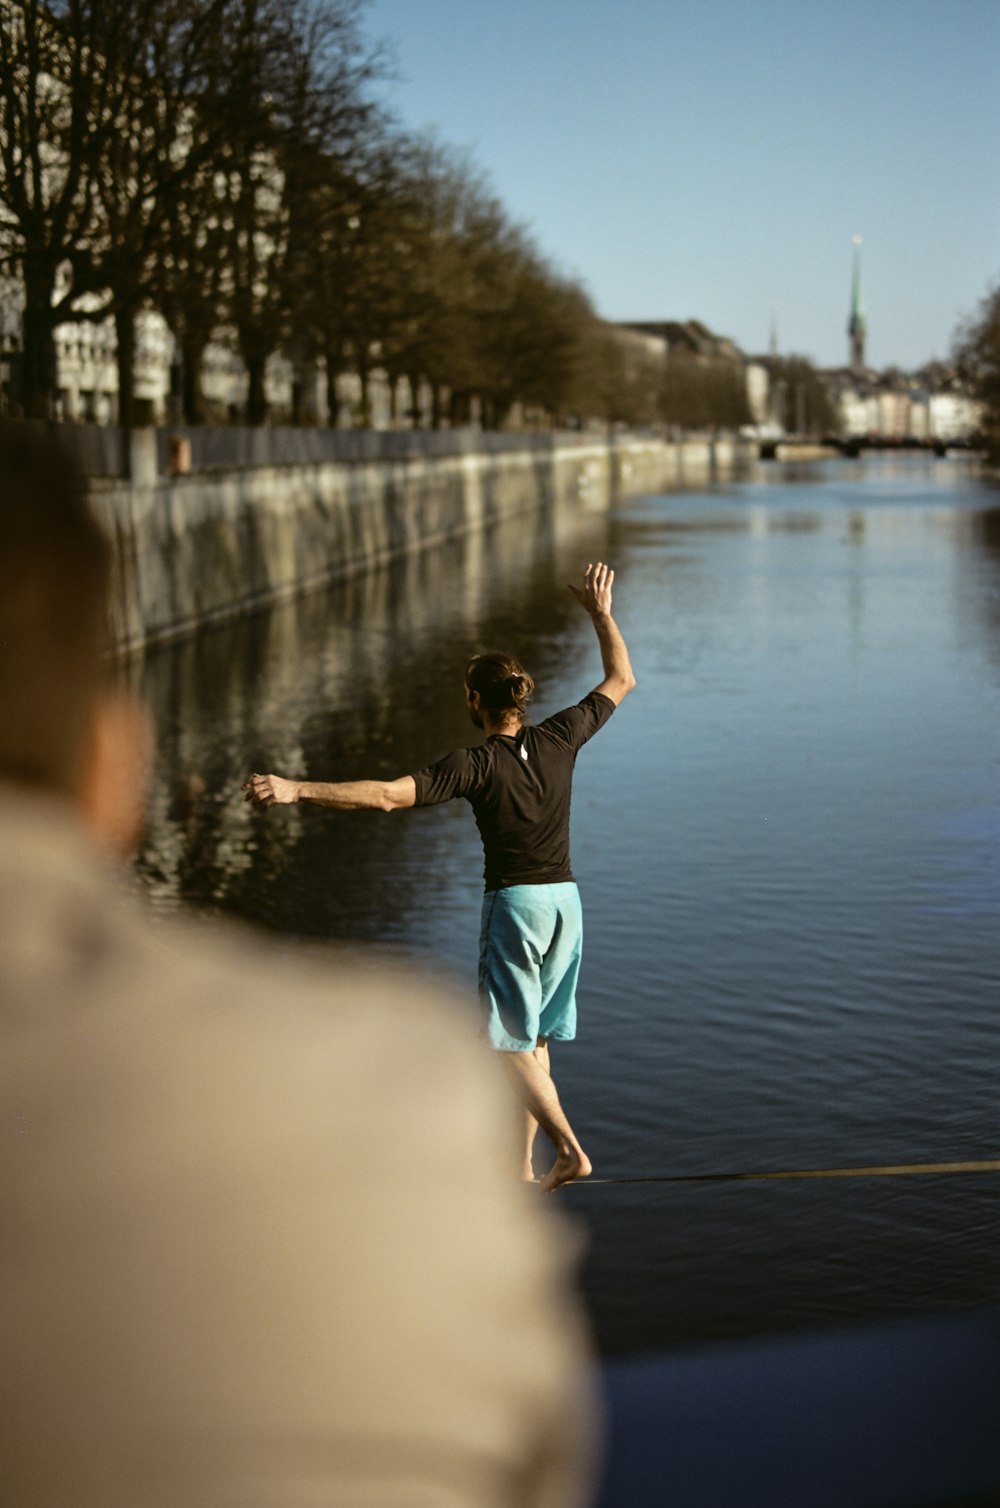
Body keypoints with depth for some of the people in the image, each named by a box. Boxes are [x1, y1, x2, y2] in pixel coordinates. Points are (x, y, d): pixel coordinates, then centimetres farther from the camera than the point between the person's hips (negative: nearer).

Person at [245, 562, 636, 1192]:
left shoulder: (475, 764, -15)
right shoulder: (559, 738, -1)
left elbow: (388, 795, -25)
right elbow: (622, 680, 12)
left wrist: (297, 789, -28)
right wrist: (601, 613, 21)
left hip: (514, 903, -6)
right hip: (564, 900, 6)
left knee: (513, 1042, 0)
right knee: (534, 1037, 13)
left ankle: (569, 1149, -10)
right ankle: (522, 1163, 16)